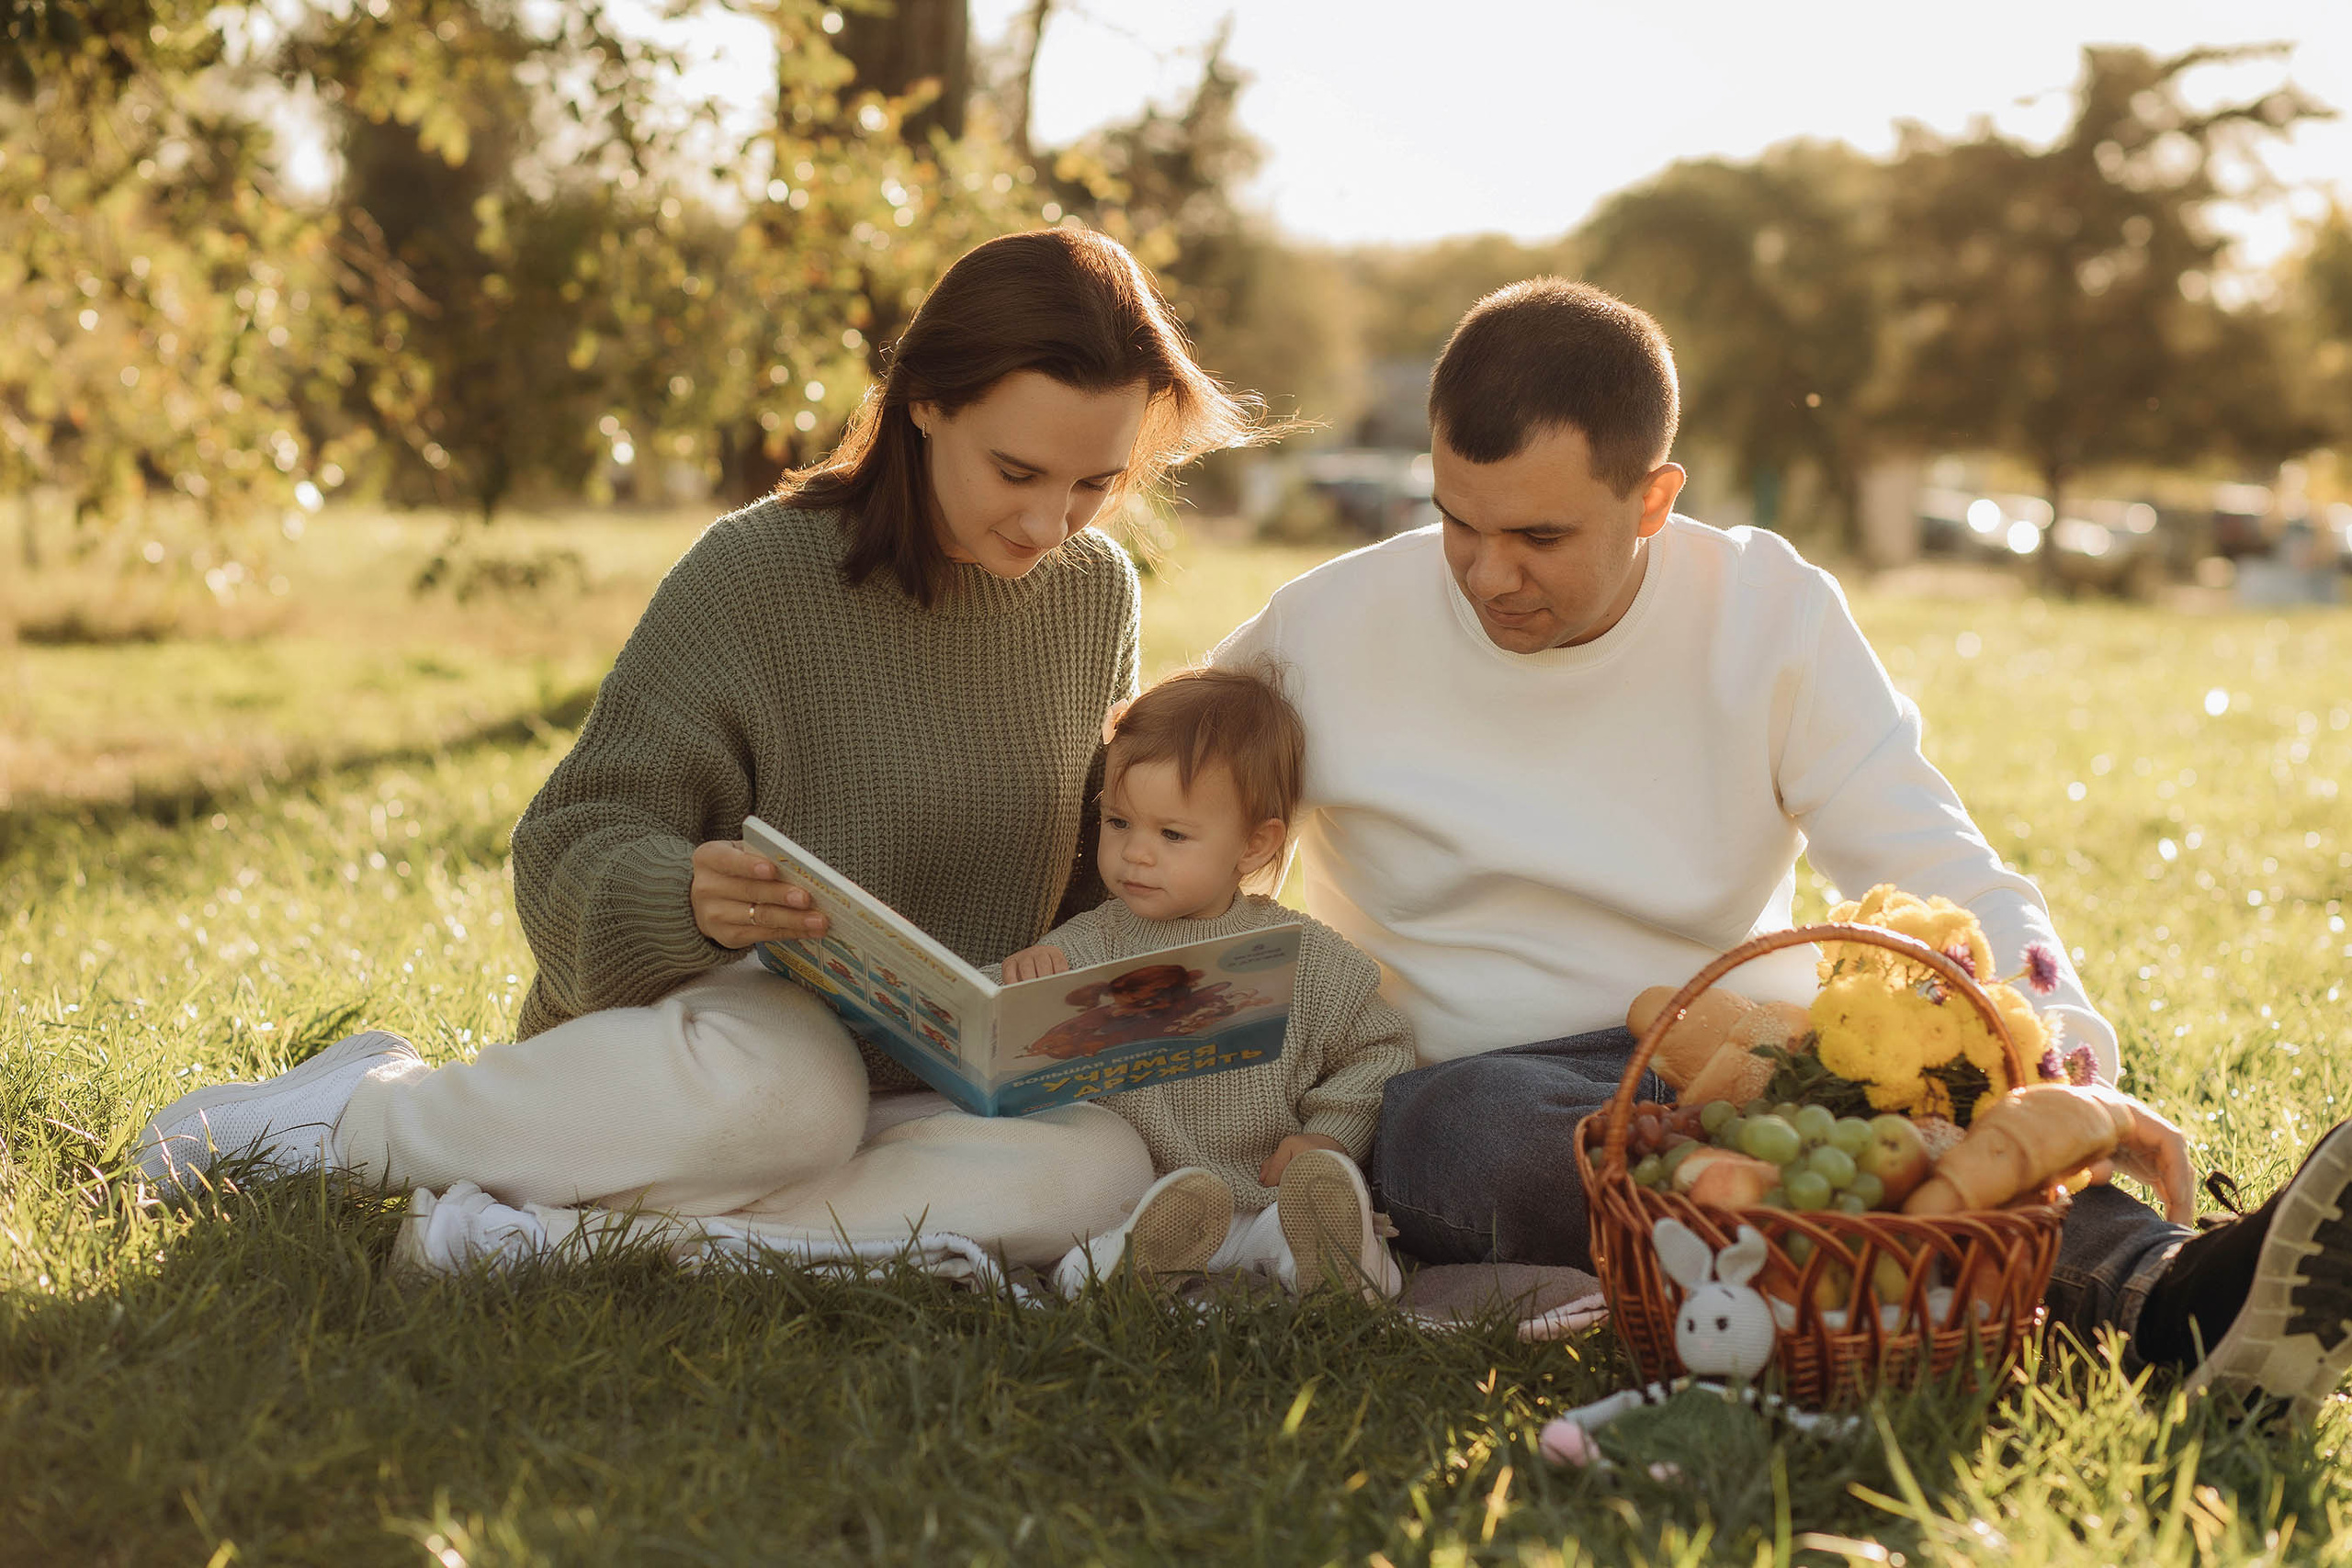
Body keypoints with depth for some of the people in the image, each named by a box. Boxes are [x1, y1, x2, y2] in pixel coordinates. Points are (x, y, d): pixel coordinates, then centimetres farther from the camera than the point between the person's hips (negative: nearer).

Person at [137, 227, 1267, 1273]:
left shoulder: (1096, 597, 6)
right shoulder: (756, 574, -11)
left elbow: (1088, 876, 20)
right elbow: (571, 854, -13)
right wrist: (690, 902, -35)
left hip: (922, 1090, 5)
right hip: (714, 1024, -4)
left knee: (1100, 1171, -30)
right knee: (785, 1084, -41)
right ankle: (366, 1109, -13)